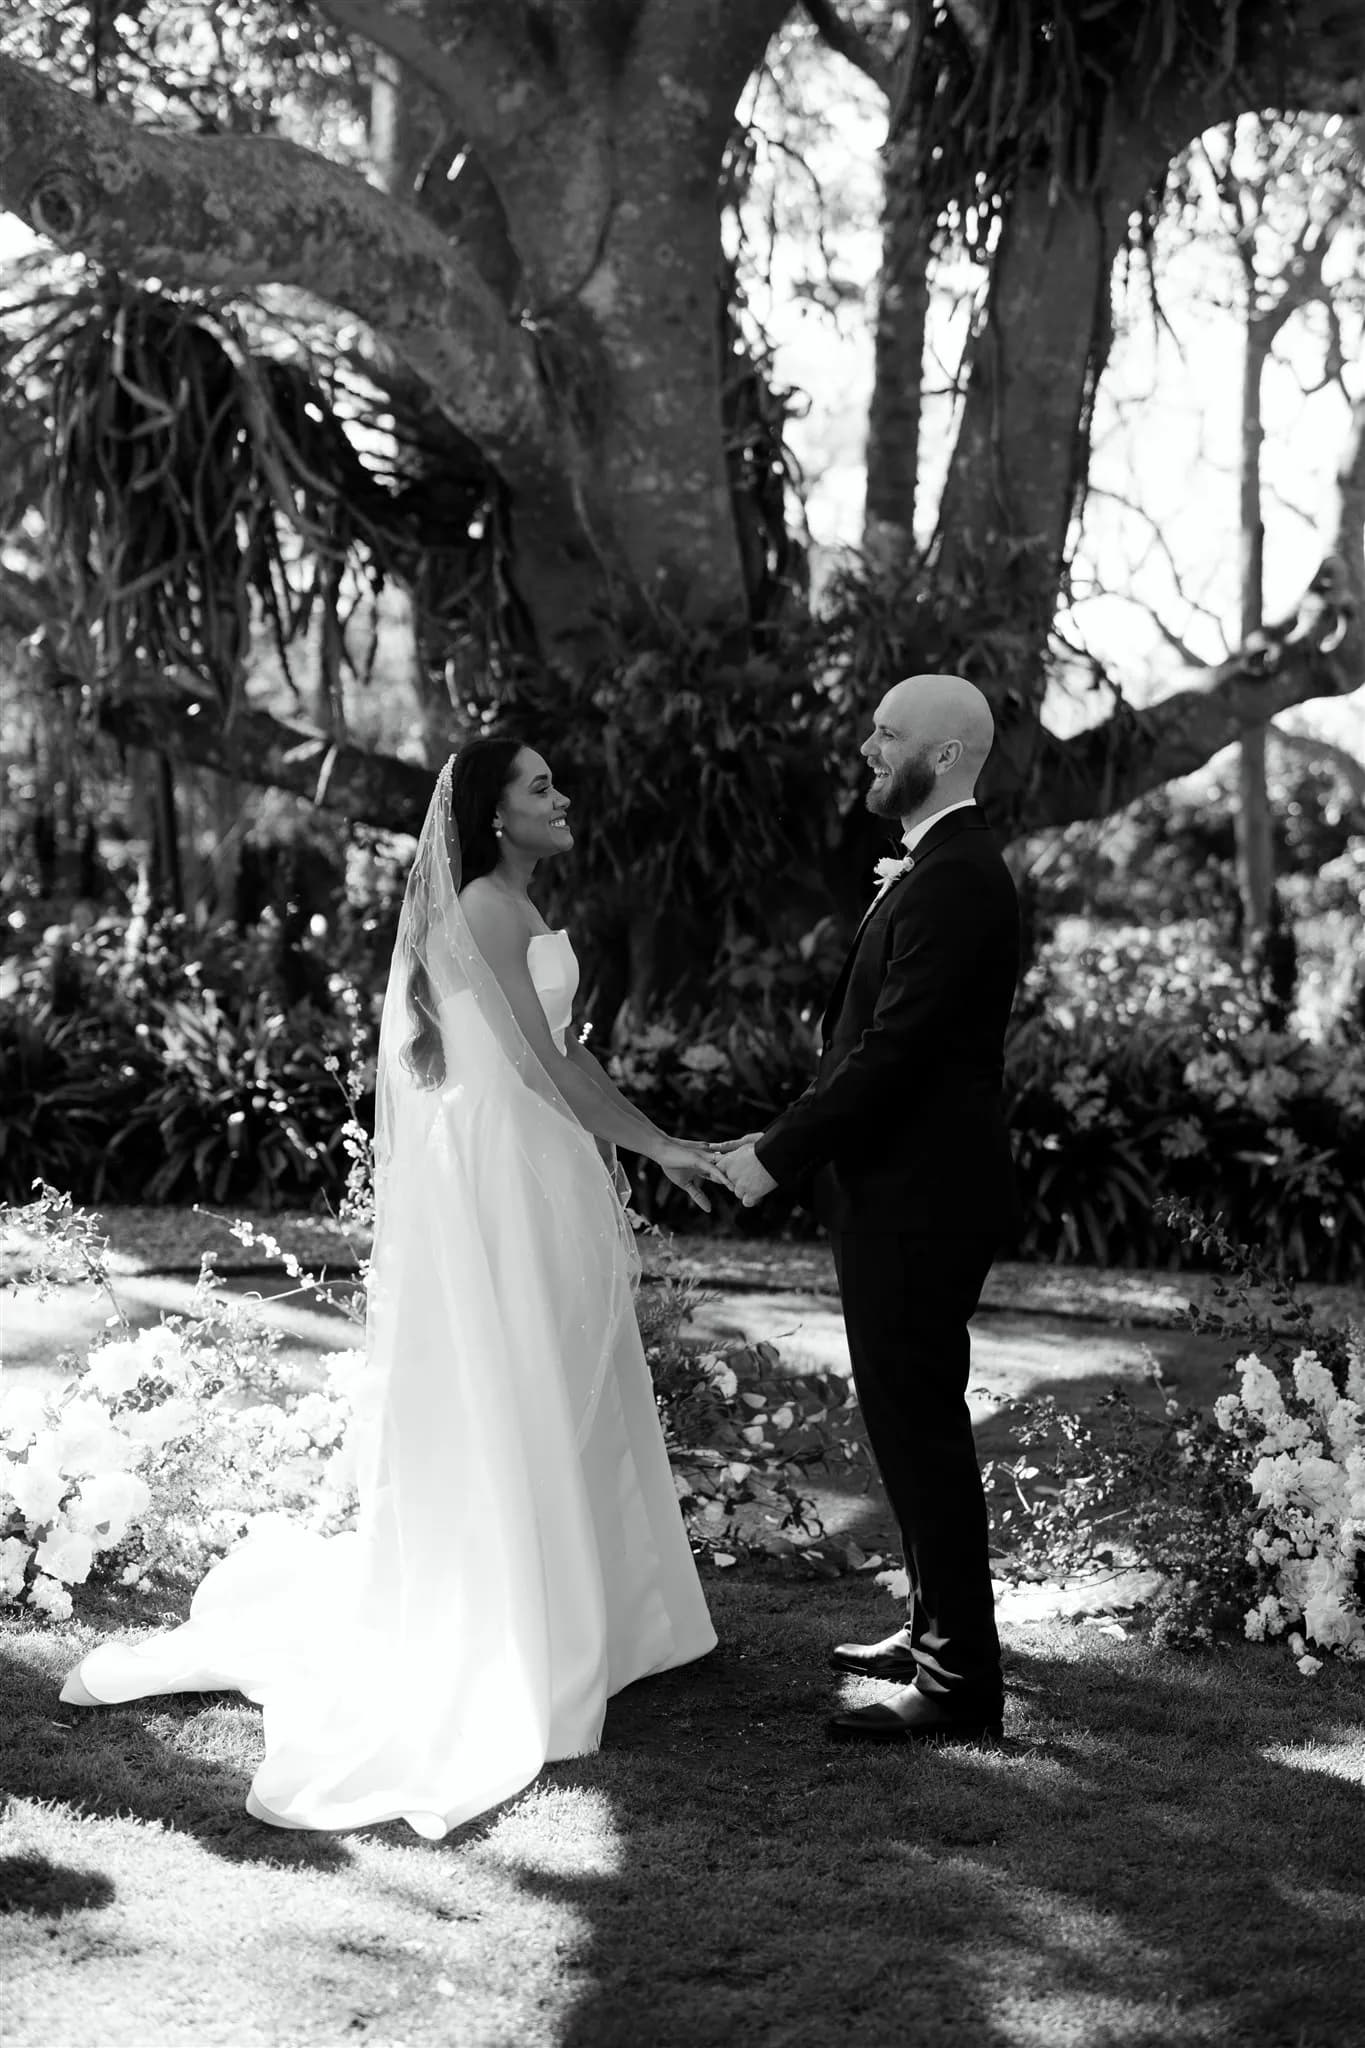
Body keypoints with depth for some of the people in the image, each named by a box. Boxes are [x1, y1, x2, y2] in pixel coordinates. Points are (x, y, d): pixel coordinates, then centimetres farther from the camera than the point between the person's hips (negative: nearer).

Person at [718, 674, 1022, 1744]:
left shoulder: (955, 881, -19)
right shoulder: (941, 868, 14)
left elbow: (894, 1050, -23)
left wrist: (780, 1153, -17)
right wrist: (788, 1137, 11)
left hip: (918, 1203, -10)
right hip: (904, 1191, 10)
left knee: (919, 1426, -4)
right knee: (913, 1419, 19)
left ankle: (959, 1684, 5)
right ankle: (938, 1630, 32)